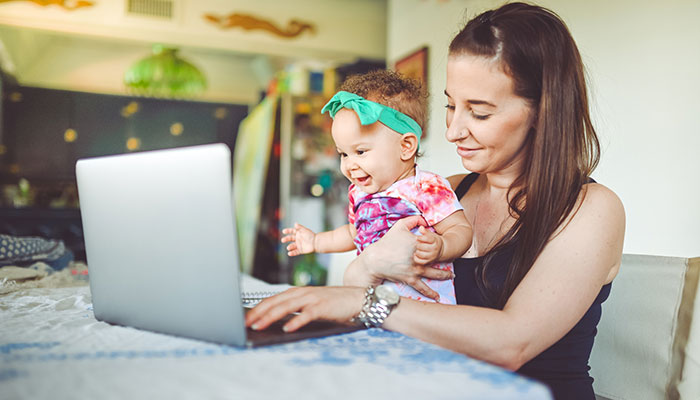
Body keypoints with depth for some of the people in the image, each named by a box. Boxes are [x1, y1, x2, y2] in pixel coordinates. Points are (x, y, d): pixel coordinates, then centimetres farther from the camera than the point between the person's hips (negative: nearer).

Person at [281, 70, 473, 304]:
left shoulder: (428, 189, -11)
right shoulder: (359, 193, 14)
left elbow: (462, 229, -11)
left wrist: (440, 248, -31)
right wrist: (317, 242, 37)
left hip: (422, 297, -6)